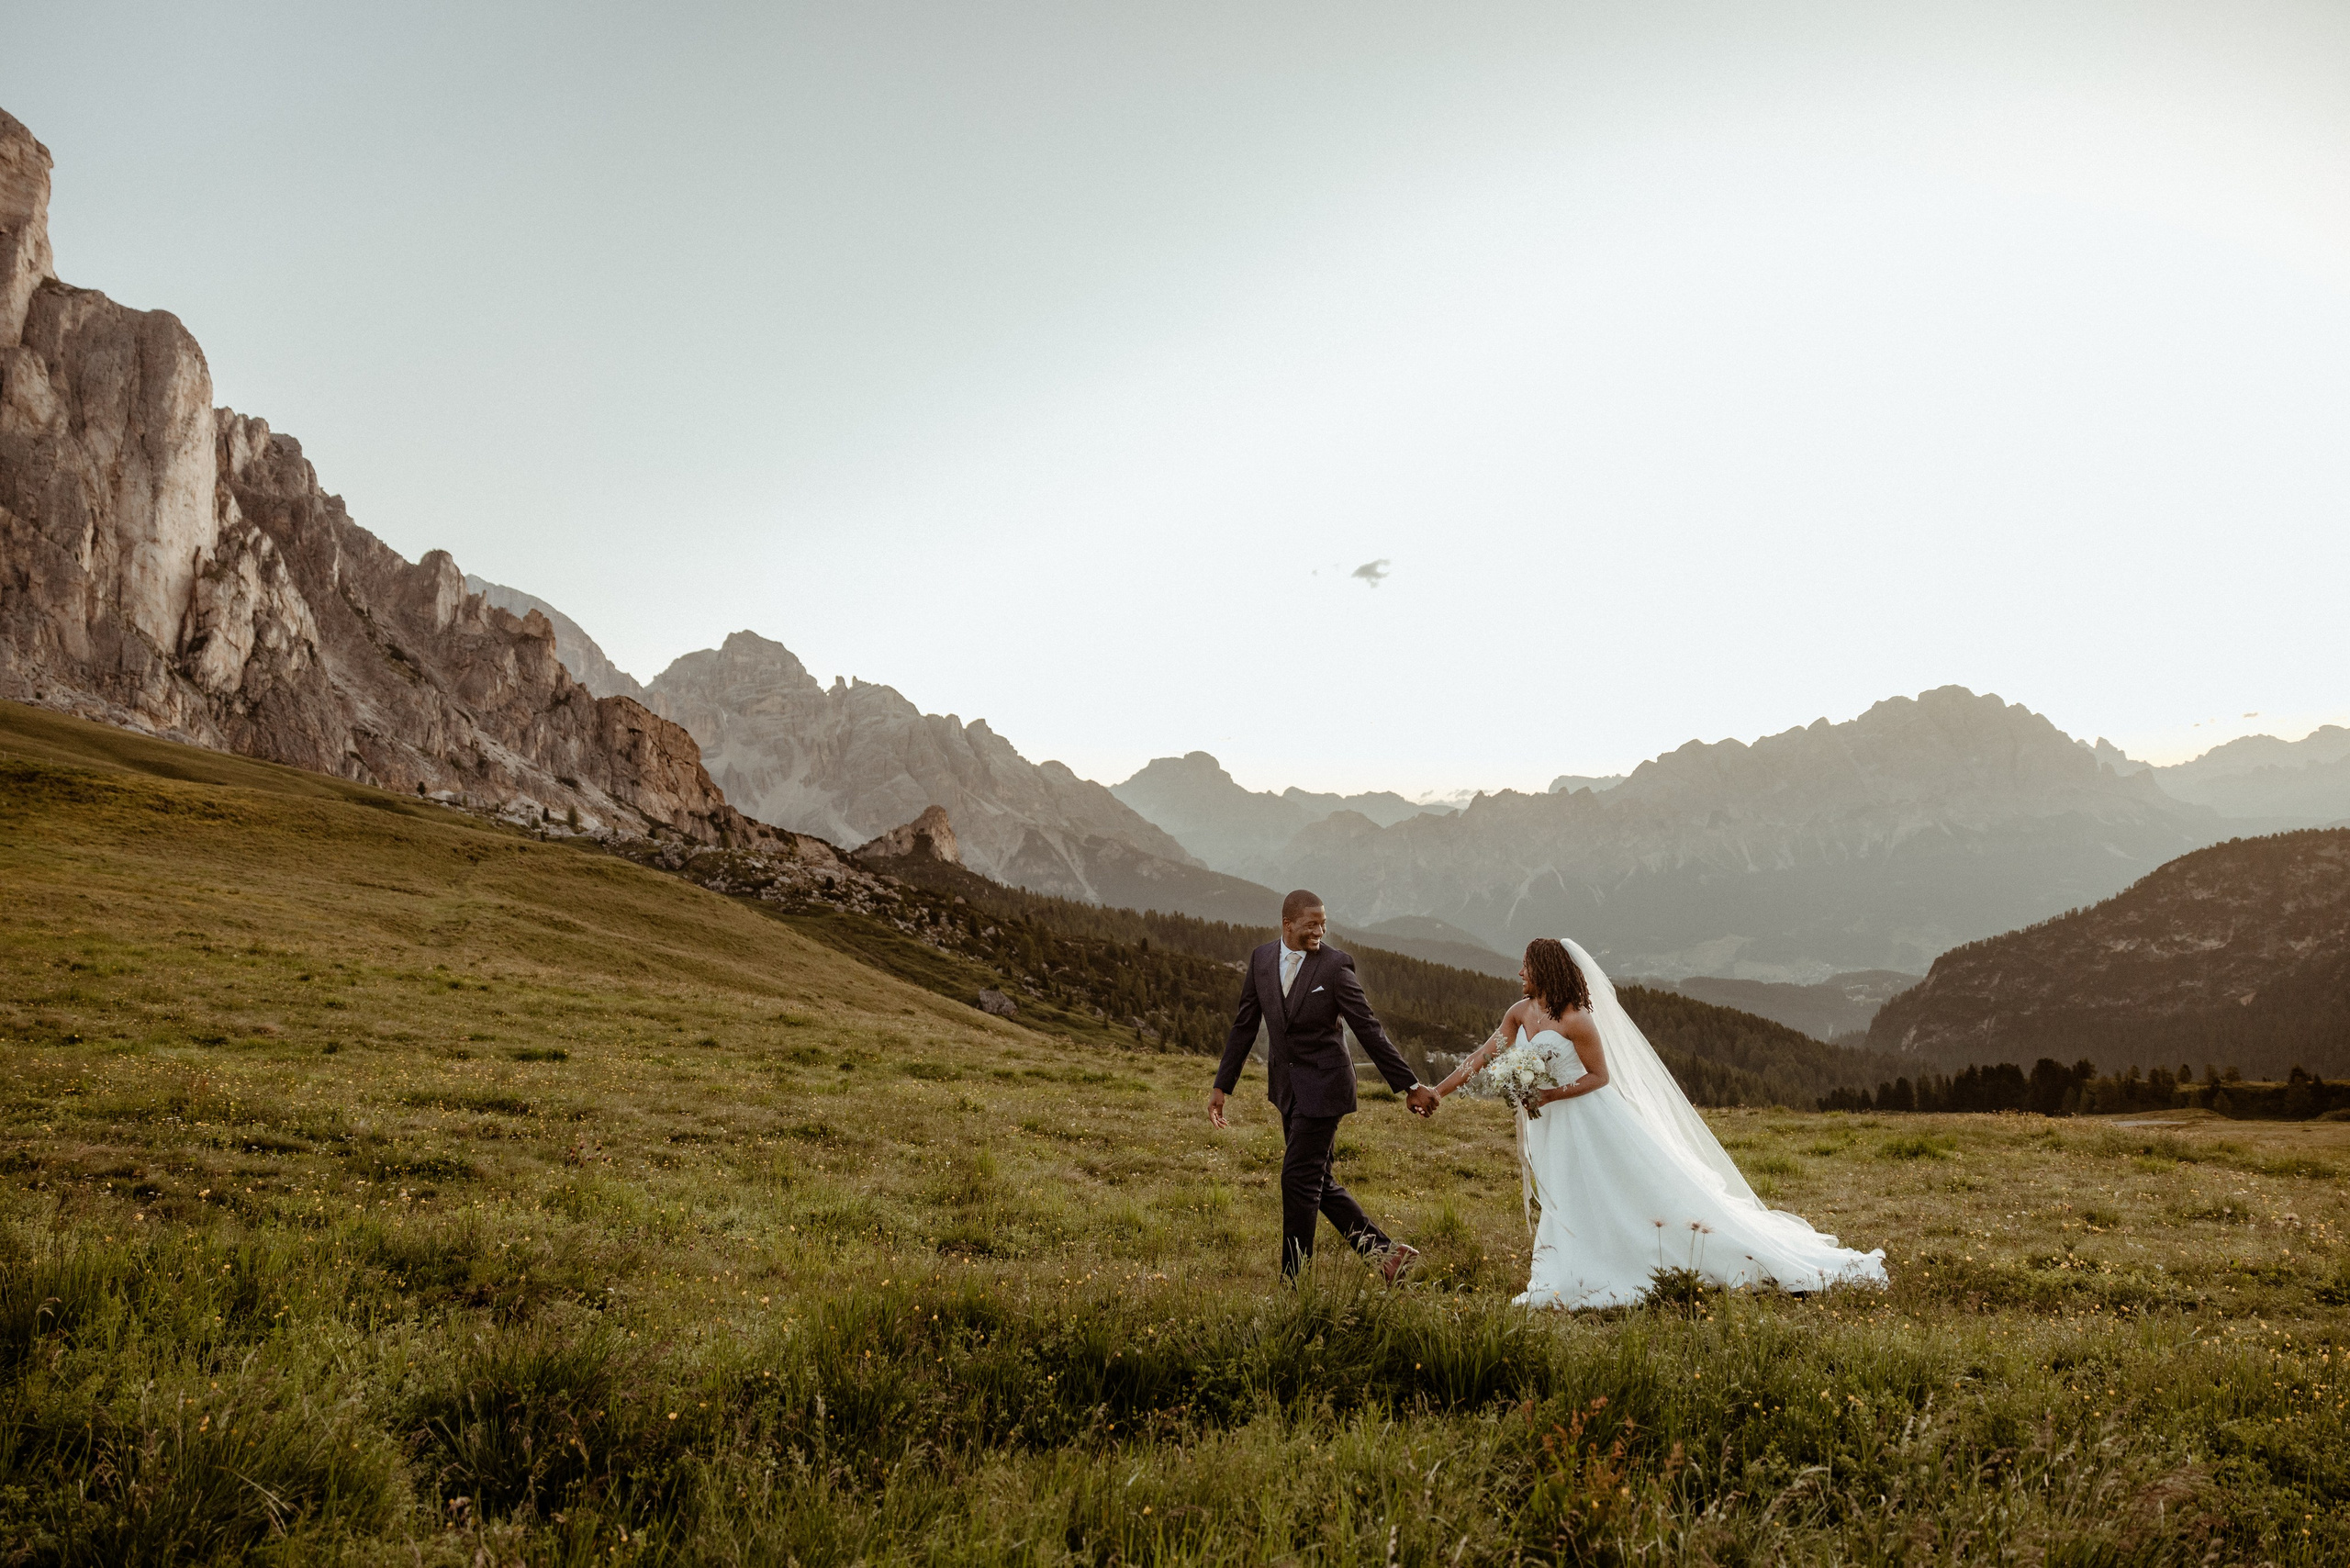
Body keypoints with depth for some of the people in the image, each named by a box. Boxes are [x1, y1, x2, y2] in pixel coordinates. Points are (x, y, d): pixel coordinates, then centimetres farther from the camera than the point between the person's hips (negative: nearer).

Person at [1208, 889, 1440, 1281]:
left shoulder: (1335, 965, -13)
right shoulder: (1261, 959, 2)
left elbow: (1368, 1029, -12)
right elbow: (1244, 1025, 8)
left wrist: (1410, 1085, -12)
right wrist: (1221, 1086, 8)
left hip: (1323, 1085, -6)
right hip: (1286, 1085, 6)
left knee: (1299, 1179, -5)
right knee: (1317, 1182, 11)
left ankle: (1294, 1282, 7)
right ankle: (1383, 1251, 21)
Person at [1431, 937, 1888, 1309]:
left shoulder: (1575, 1019, -18)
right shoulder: (1521, 1013, 4)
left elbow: (1599, 1076, -13)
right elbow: (1482, 1056, 9)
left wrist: (1551, 1095, -23)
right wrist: (1438, 1091, 6)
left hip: (1592, 1122, -7)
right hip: (1554, 1129, 7)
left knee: (1648, 1189, -4)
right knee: (1572, 1205, 12)